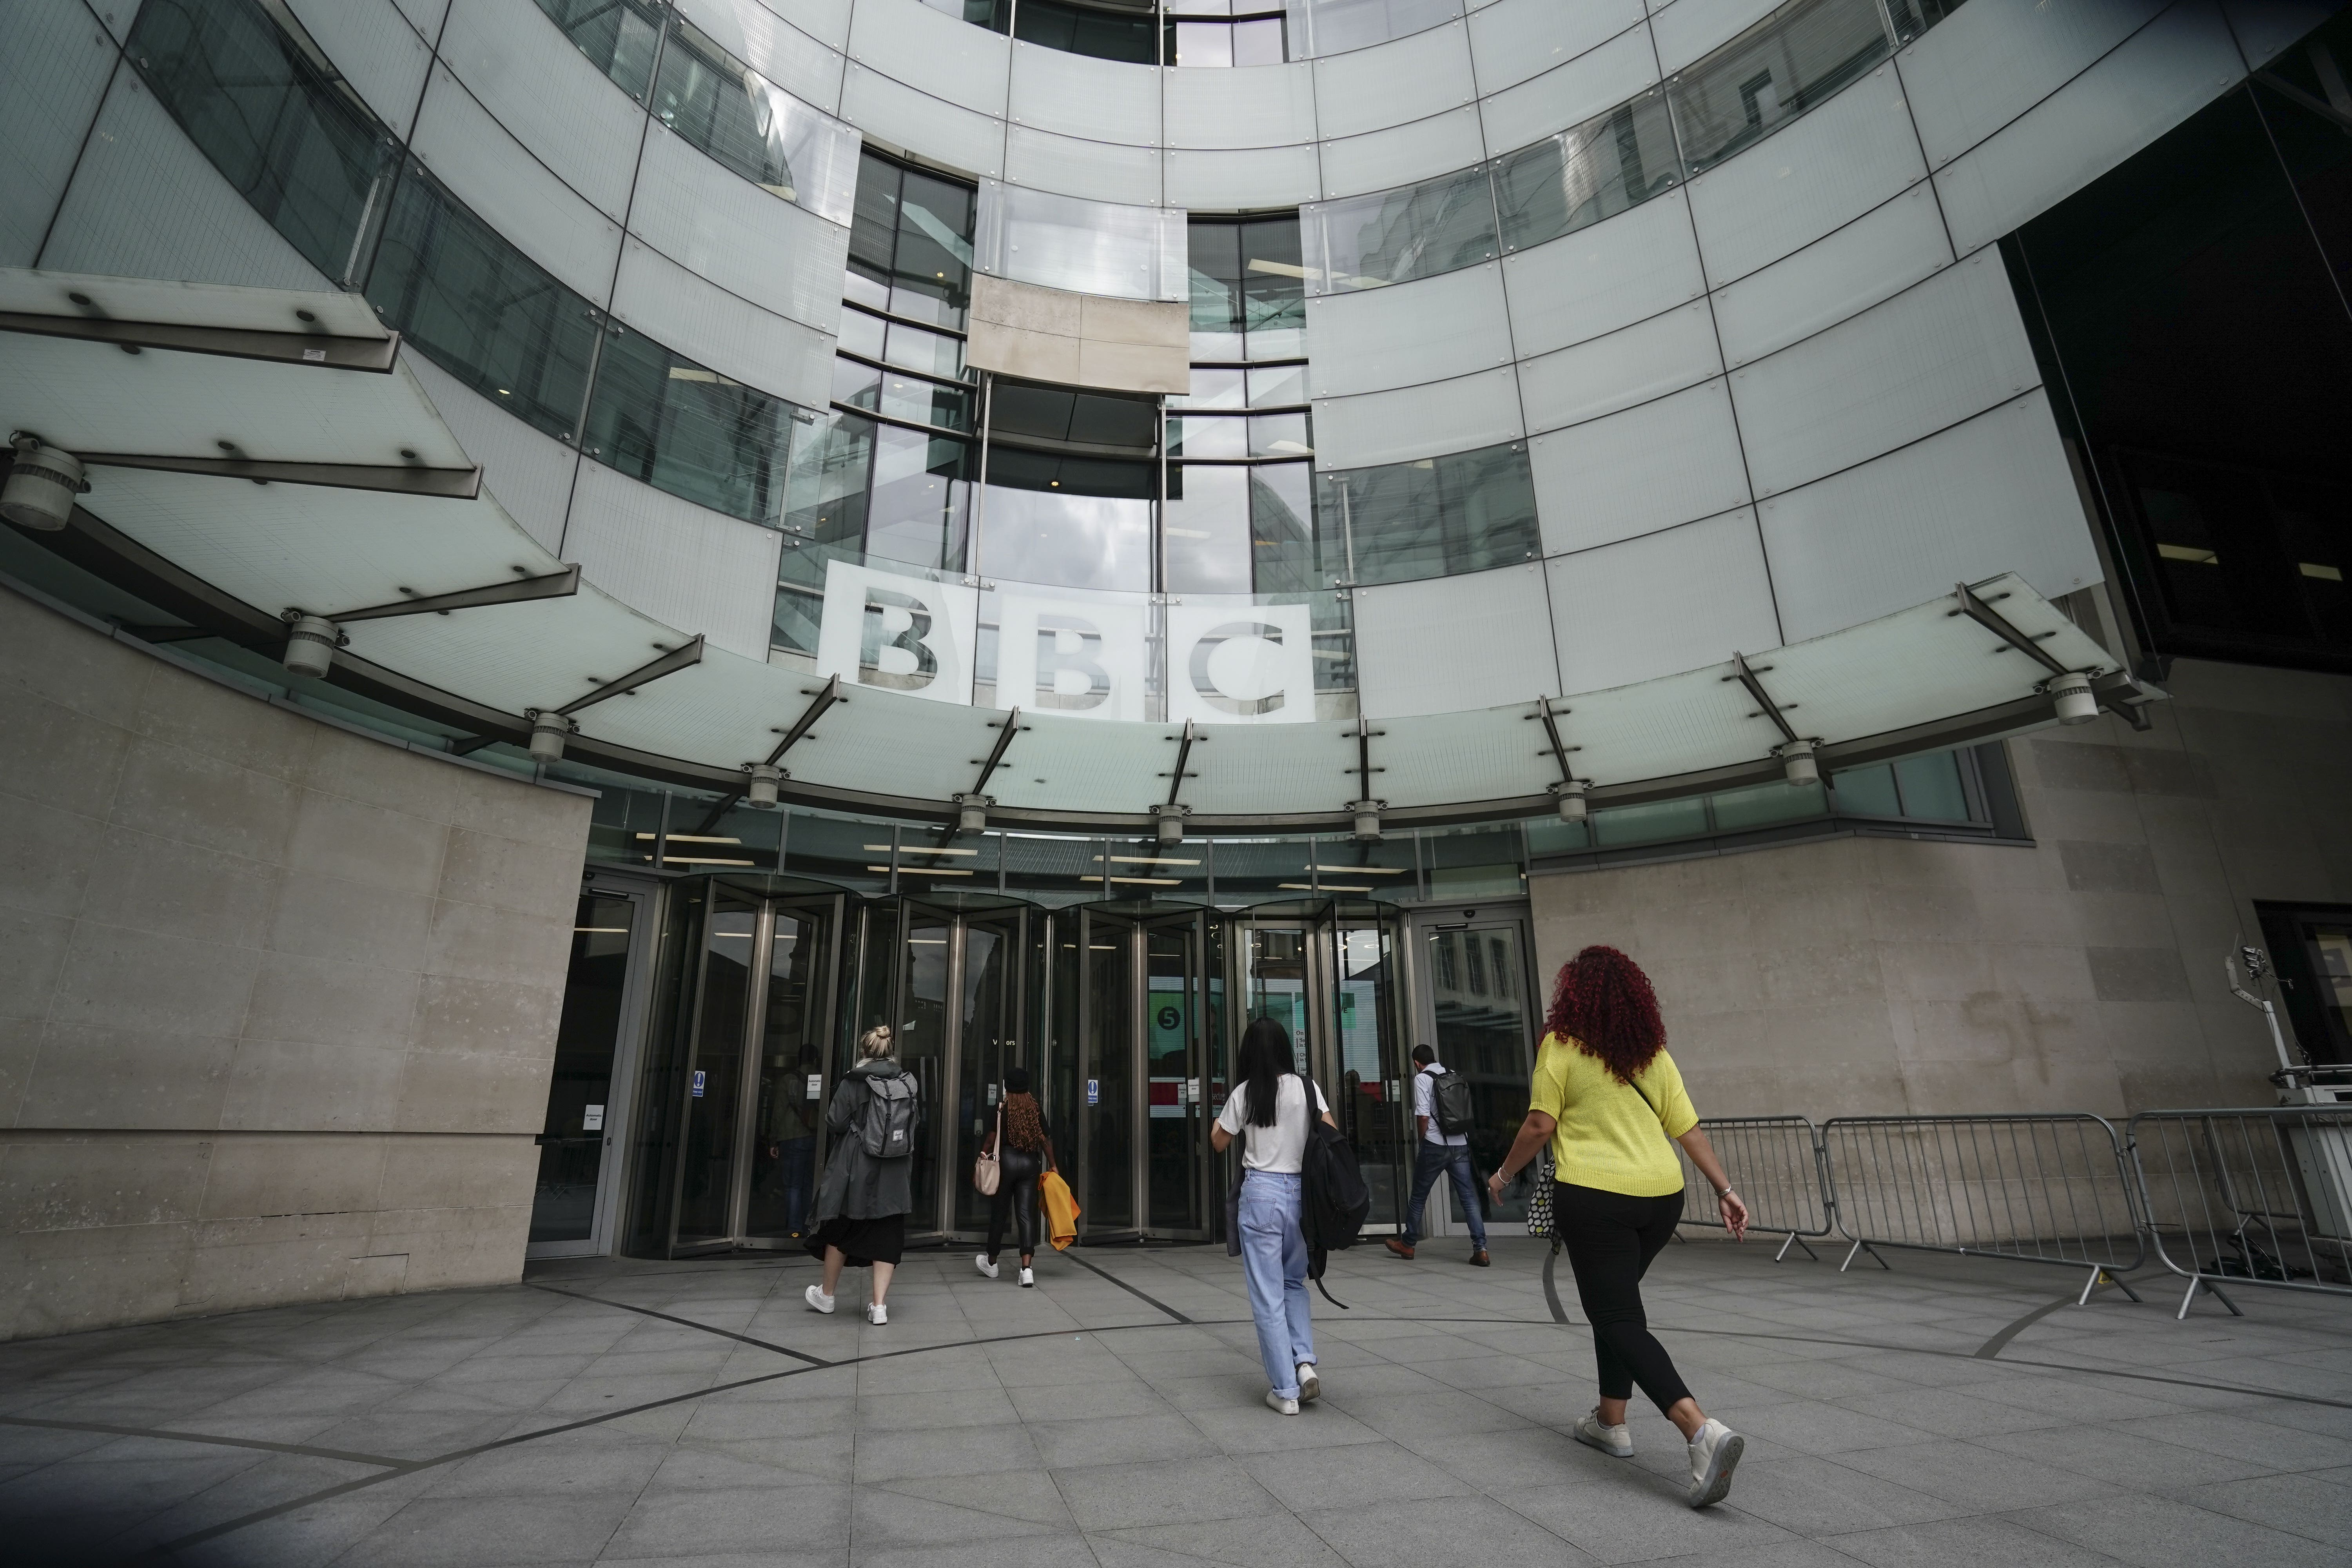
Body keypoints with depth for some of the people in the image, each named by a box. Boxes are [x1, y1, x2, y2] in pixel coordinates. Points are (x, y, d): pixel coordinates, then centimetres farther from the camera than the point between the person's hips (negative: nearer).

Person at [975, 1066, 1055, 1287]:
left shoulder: (1003, 1109, -4)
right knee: (1026, 1214, 2)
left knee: (999, 1213, 12)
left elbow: (991, 1140, -6)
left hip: (1006, 1161, -2)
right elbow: (1046, 1140, 3)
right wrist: (1052, 1165, 12)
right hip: (1030, 1163, 2)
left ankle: (991, 1262, 31)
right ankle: (1027, 1268, -9)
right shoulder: (1036, 1109, 3)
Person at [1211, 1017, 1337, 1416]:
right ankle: (1305, 1362, 7)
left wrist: (1222, 1118, 23)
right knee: (1294, 1282, 22)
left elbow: (1219, 1143, 7)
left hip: (1261, 1192, -3)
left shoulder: (1244, 1092, -3)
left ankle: (1285, 1390, 9)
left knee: (1268, 1295, 6)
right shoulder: (1307, 1088, 0)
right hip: (1301, 1191, 3)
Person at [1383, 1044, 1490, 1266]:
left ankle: (1408, 1244, 22)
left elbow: (1423, 1116, -13)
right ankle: (1480, 1249, -5)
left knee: (1418, 1196, 10)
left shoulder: (1422, 1078, -5)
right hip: (1461, 1144, 5)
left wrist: (1421, 1142, 1)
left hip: (1435, 1146, -4)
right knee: (1469, 1197, 3)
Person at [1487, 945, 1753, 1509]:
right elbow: (1688, 1127, 6)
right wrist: (1725, 1189, 12)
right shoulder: (1653, 1052, 9)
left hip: (1593, 1194, -7)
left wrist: (1504, 1173, 4)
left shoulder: (1561, 1045, -7)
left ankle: (1703, 1431, -18)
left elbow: (1540, 1126, -9)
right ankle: (1611, 1422, 30)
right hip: (1662, 1194, 7)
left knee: (1619, 1318, -2)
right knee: (1616, 1302, 24)